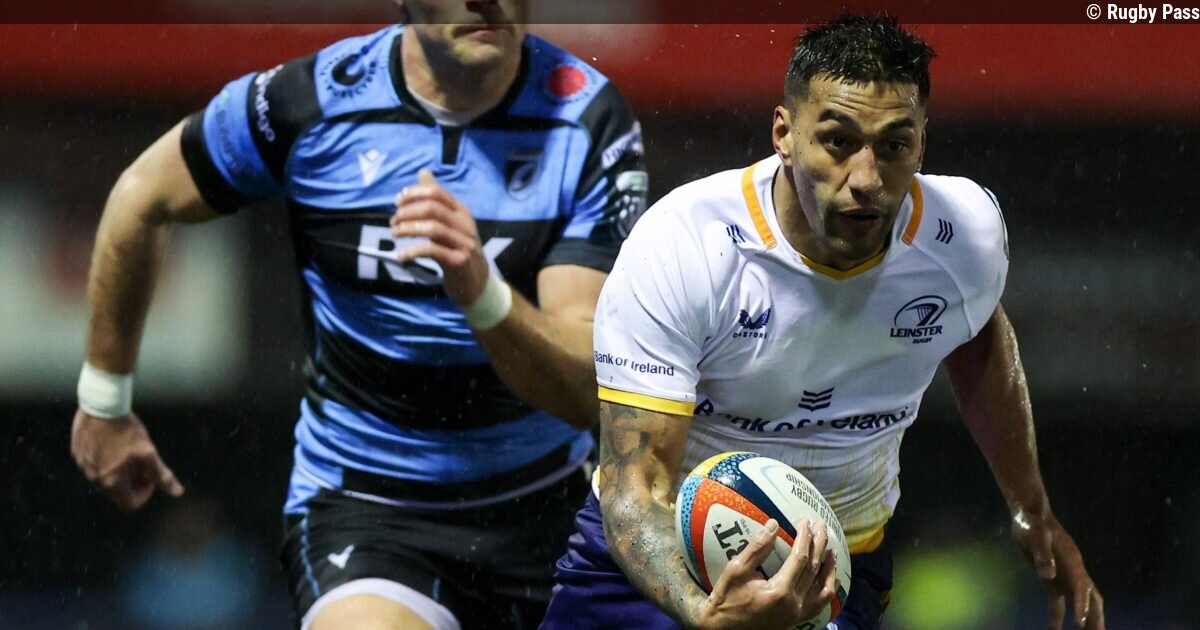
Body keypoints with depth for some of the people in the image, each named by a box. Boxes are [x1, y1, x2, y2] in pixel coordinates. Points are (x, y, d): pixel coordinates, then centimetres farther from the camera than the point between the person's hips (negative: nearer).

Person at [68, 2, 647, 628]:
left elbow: (587, 393, -19)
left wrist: (480, 290, -39)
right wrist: (104, 403, 19)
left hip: (546, 501, 4)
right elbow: (142, 199, 9)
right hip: (359, 501, -4)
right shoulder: (308, 100, -11)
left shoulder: (587, 116, -12)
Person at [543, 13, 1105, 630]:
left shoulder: (969, 229, -12)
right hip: (653, 560, -1)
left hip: (838, 570, 1)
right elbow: (636, 482, -27)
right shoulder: (676, 248, -24)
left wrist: (1032, 513, 18)